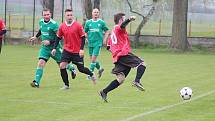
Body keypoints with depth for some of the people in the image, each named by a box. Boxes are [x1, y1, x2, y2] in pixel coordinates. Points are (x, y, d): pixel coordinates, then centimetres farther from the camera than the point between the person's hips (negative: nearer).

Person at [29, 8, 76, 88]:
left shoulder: (54, 24, -20)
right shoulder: (41, 22, 0)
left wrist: (50, 42, -25)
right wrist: (36, 37, 23)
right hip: (45, 48, 4)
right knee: (41, 63, -13)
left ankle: (72, 68, 43)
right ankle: (36, 82, -14)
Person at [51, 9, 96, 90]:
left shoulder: (78, 25, -11)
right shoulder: (62, 26, -1)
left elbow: (83, 37, -8)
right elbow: (58, 38, 11)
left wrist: (81, 49, -16)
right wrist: (54, 48, 4)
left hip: (77, 51, -3)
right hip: (67, 50, 3)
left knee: (81, 69, 3)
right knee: (62, 66, -11)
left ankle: (92, 75, 35)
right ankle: (66, 85, 2)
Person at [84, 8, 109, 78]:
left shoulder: (102, 22, 0)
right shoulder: (88, 22, 6)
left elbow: (107, 31, 8)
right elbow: (85, 32, 15)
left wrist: (104, 39, -2)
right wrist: (87, 38, 2)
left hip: (98, 42, -4)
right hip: (90, 43, 4)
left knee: (93, 58, -12)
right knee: (91, 59, 7)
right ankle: (100, 68, 31)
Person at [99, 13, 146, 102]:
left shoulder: (113, 32, 27)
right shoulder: (119, 28, 1)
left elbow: (108, 47, 30)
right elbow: (122, 25, -26)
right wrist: (129, 20, -41)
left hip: (117, 58, 8)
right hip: (124, 54, -8)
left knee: (120, 79, 8)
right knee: (141, 64, -10)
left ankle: (104, 92, 2)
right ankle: (137, 81, -31)